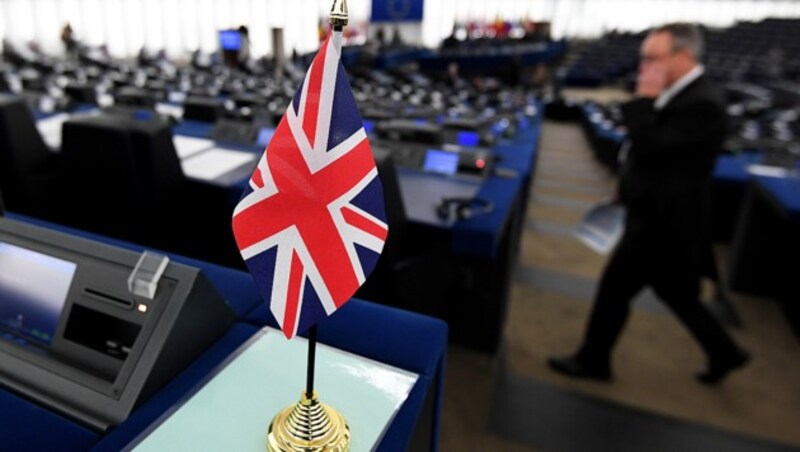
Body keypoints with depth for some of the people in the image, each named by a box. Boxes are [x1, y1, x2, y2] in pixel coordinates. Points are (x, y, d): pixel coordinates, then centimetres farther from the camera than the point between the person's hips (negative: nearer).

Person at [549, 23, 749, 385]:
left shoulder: (702, 104, -23)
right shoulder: (682, 94, 8)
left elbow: (649, 148, -28)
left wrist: (644, 99, -21)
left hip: (660, 221, -10)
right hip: (661, 214, 10)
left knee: (614, 287, 4)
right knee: (675, 291, 22)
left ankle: (593, 360, 24)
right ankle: (725, 353, 40)